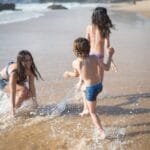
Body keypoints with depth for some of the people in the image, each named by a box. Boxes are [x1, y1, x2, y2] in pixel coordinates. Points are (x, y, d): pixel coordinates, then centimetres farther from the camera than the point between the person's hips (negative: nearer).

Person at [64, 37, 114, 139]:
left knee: (92, 112, 13)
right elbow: (106, 68, -9)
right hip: (99, 85, 3)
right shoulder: (94, 58, -15)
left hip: (90, 89, -3)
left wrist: (69, 74, 26)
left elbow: (76, 74, 4)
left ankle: (102, 132, 8)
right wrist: (110, 55, 4)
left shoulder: (75, 63, -17)